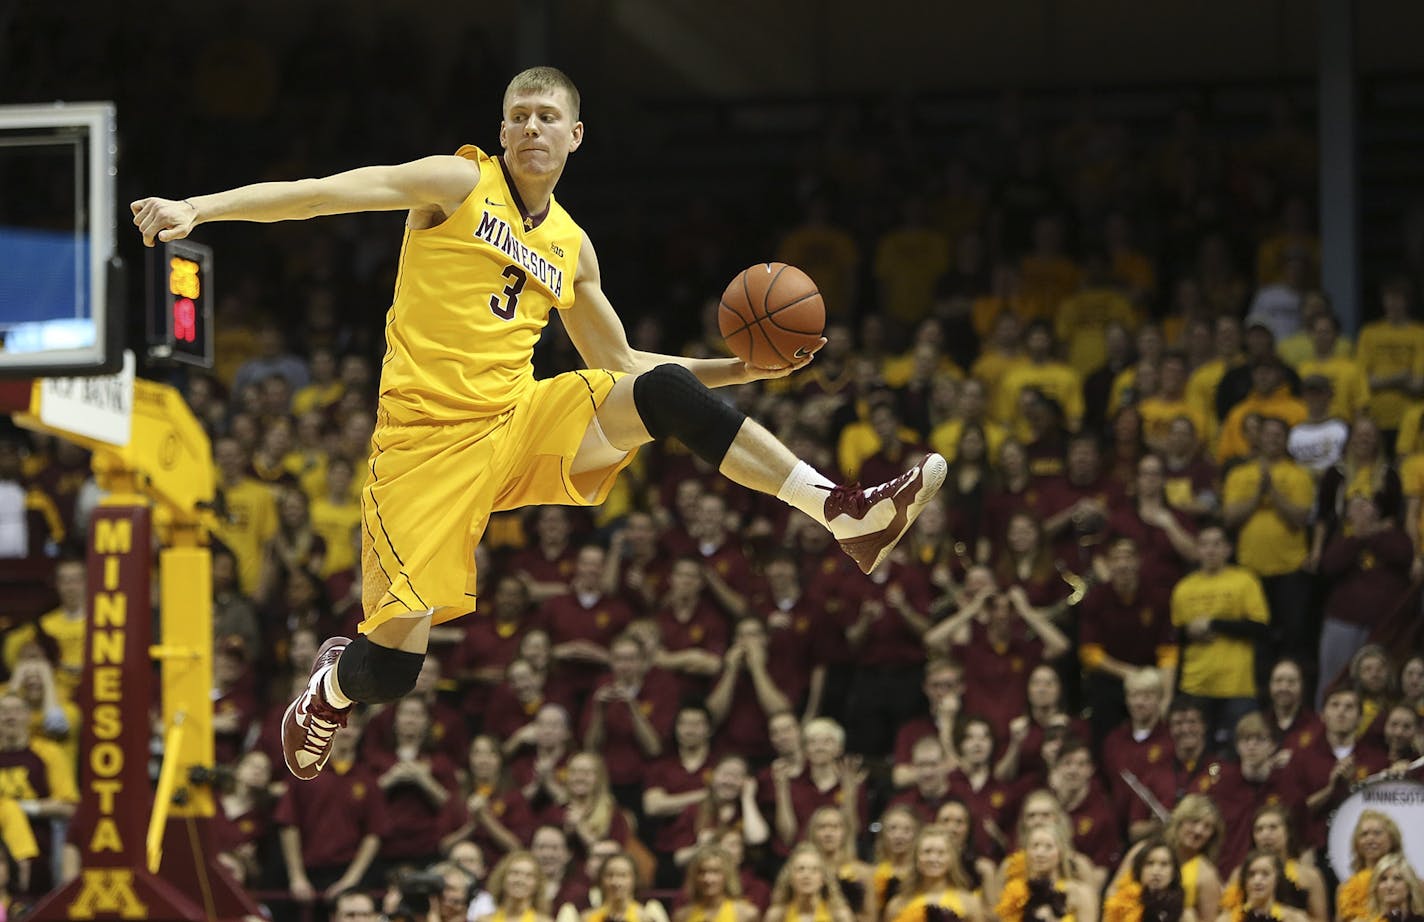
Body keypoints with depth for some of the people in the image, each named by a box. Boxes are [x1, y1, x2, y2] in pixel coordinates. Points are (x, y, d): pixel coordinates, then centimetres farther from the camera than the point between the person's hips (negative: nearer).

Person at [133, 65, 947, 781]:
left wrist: (739, 370, 14)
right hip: (429, 440, -4)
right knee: (393, 666, -11)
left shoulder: (570, 247, 15)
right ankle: (332, 690, 27)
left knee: (663, 393, -20)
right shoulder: (458, 183, -2)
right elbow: (322, 194, -11)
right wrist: (197, 209, -23)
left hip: (522, 423, 4)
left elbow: (617, 362, 24)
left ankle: (846, 515, -21)